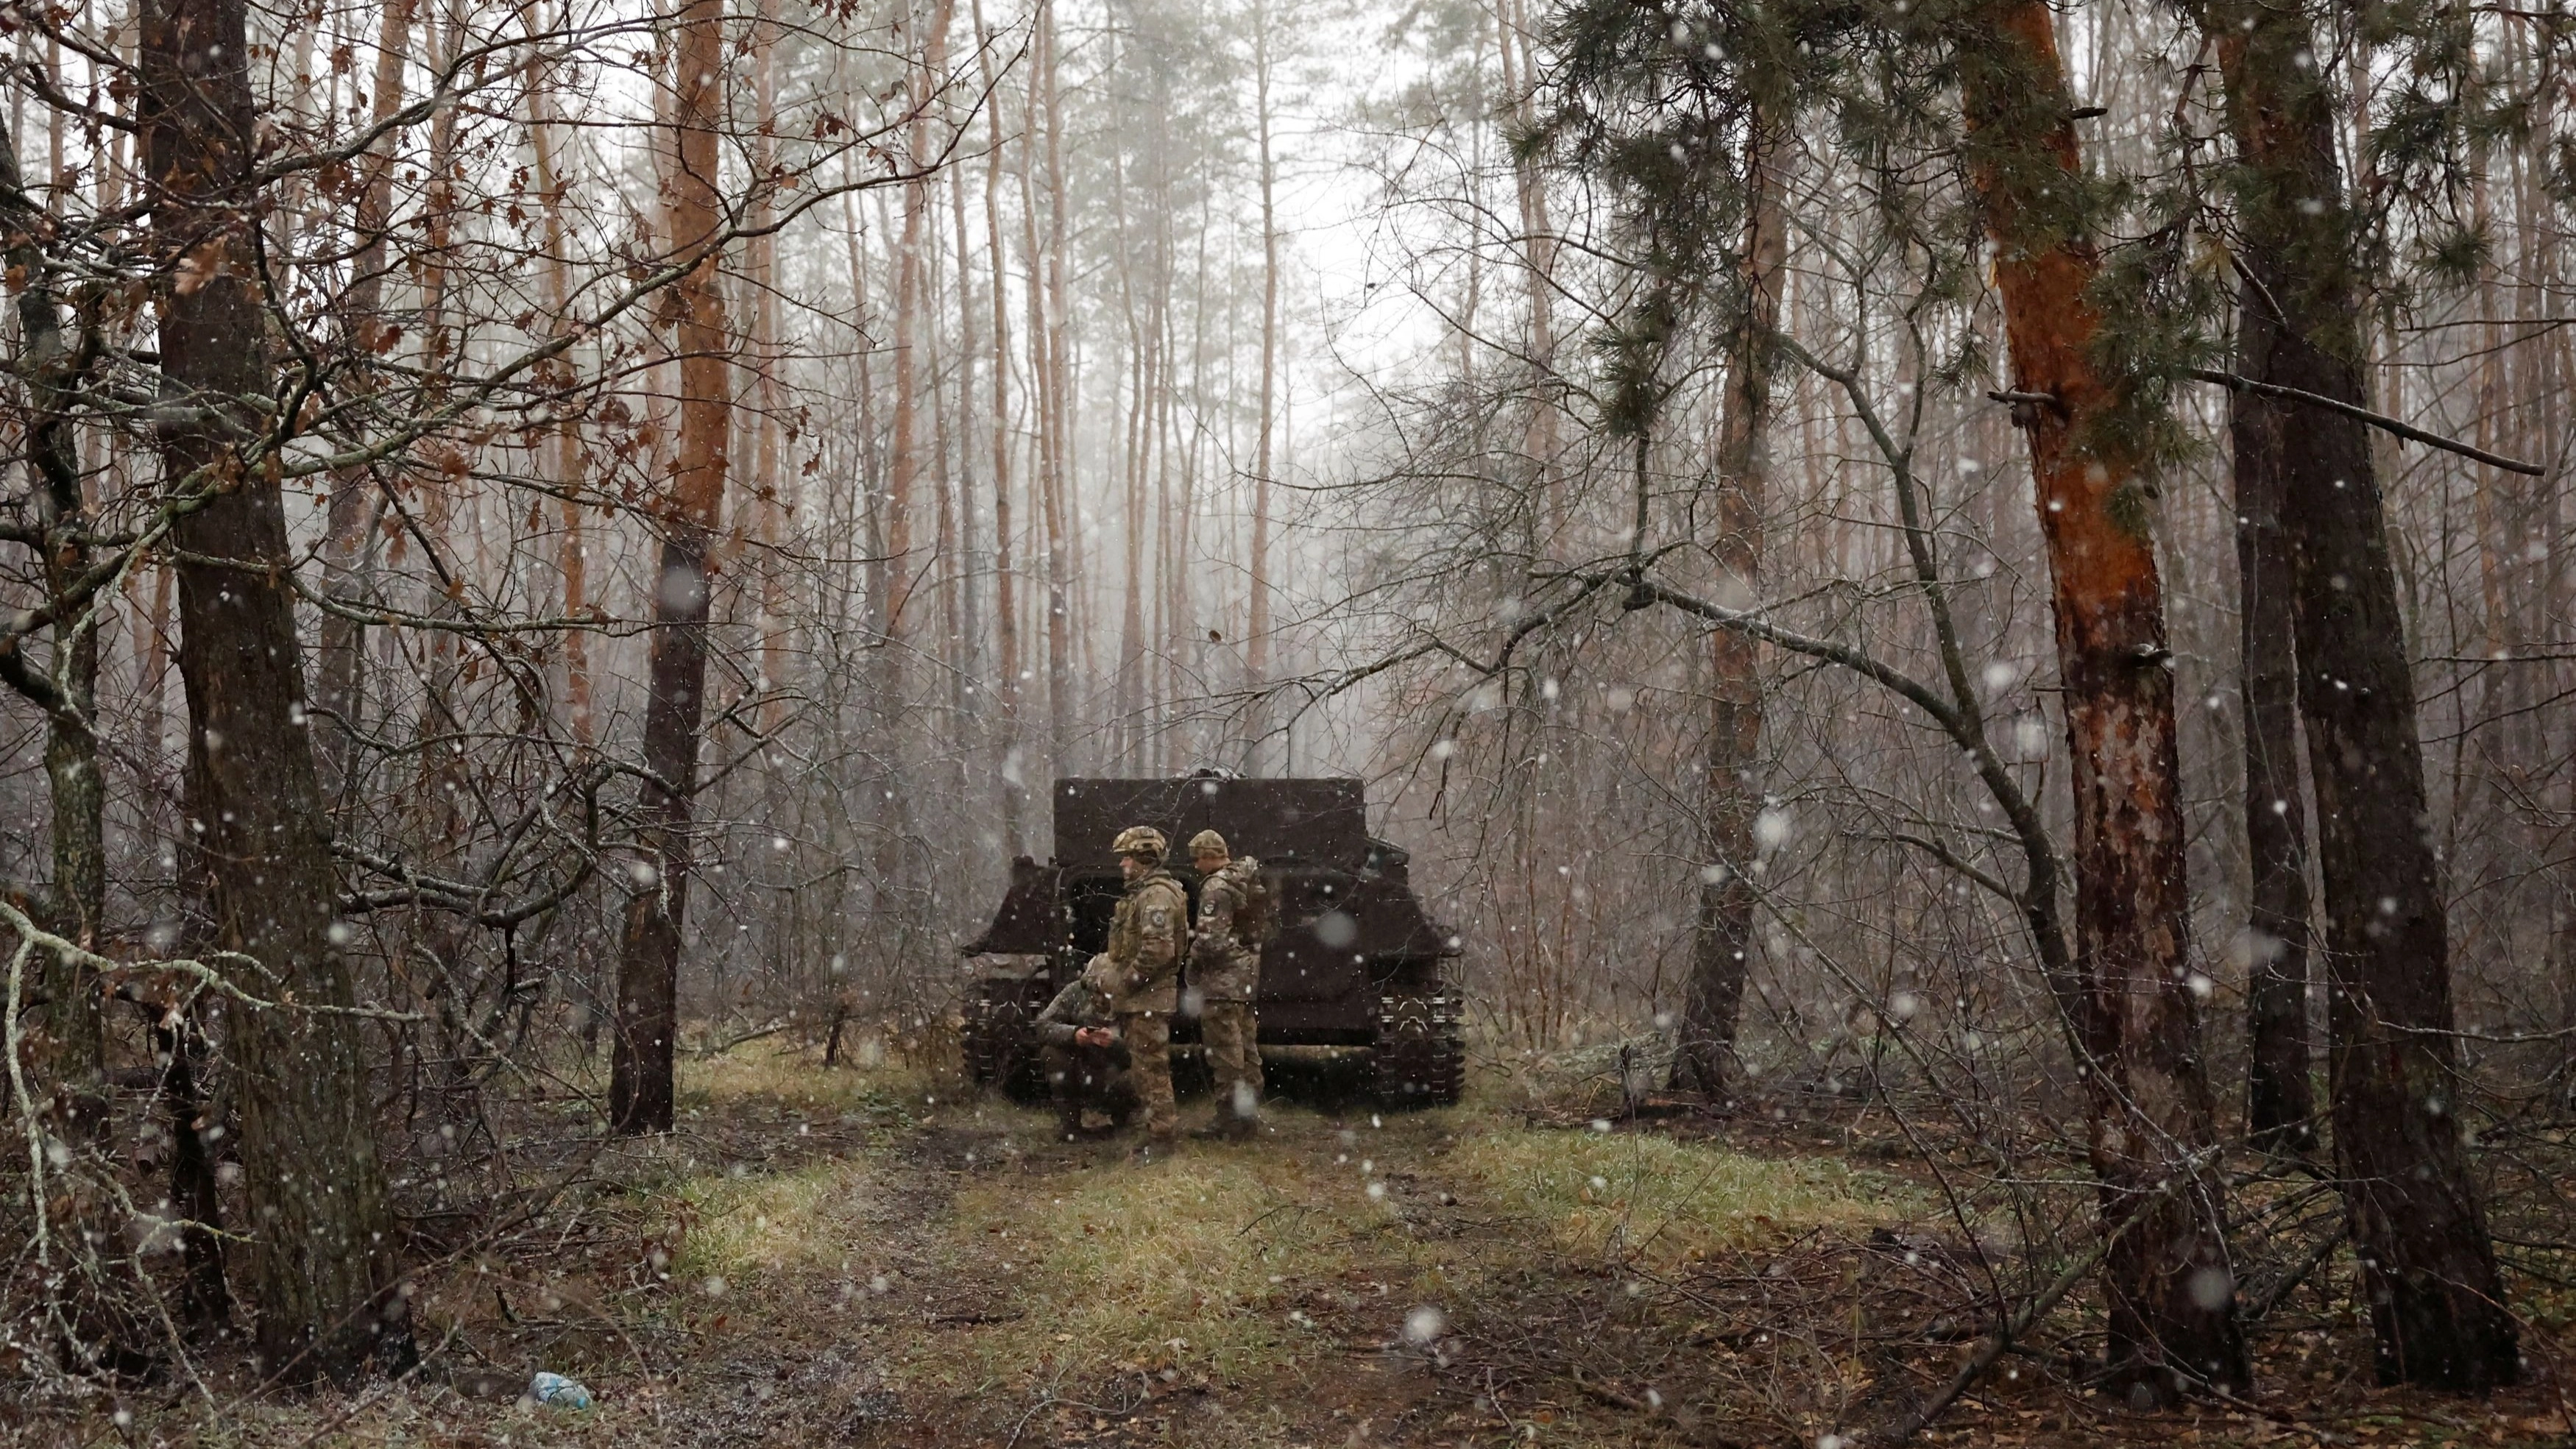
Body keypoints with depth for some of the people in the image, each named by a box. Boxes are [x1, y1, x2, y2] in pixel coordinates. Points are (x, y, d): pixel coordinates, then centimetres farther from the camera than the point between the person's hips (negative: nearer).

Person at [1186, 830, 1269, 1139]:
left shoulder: (1217, 888, -17)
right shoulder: (1248, 880, 12)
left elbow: (1211, 940, -23)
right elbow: (1263, 931, 19)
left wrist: (1192, 960, -5)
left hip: (1223, 980, -10)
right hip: (1248, 977, 10)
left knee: (1225, 1052, -5)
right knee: (1247, 1048, 14)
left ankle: (1230, 1119, -2)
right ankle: (1249, 1113, 21)